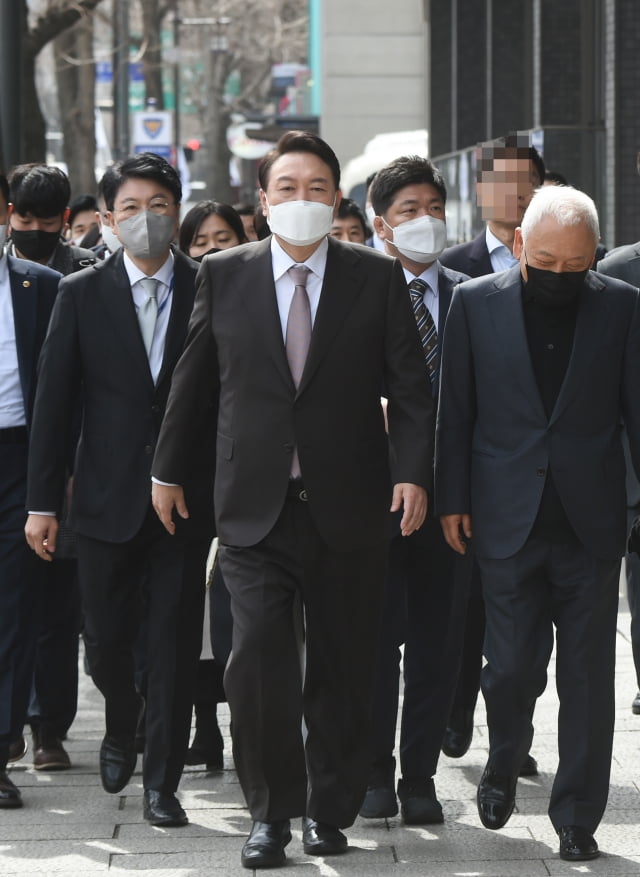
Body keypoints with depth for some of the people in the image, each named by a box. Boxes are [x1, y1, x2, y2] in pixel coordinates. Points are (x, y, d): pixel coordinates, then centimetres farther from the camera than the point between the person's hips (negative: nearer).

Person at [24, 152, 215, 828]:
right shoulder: (82, 293, 2)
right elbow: (52, 401, 2)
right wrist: (41, 502, -2)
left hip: (186, 495, -1)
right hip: (109, 495, 1)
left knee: (174, 640, 0)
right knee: (106, 637, 8)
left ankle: (161, 781, 9)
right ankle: (120, 733, 37)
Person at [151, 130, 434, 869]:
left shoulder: (377, 278, 2)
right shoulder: (223, 275, 4)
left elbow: (409, 386, 0)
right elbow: (192, 379, 13)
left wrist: (412, 471, -12)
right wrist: (166, 470, 15)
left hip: (347, 505, 0)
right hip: (254, 505, 0)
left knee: (342, 667, 7)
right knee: (258, 656, -11)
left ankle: (329, 810, 22)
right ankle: (270, 812, 2)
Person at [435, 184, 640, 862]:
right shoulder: (476, 303, 2)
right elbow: (456, 410, 6)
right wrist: (452, 499, 4)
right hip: (508, 521, 0)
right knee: (511, 665, 0)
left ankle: (577, 817, 13)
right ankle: (503, 763, 30)